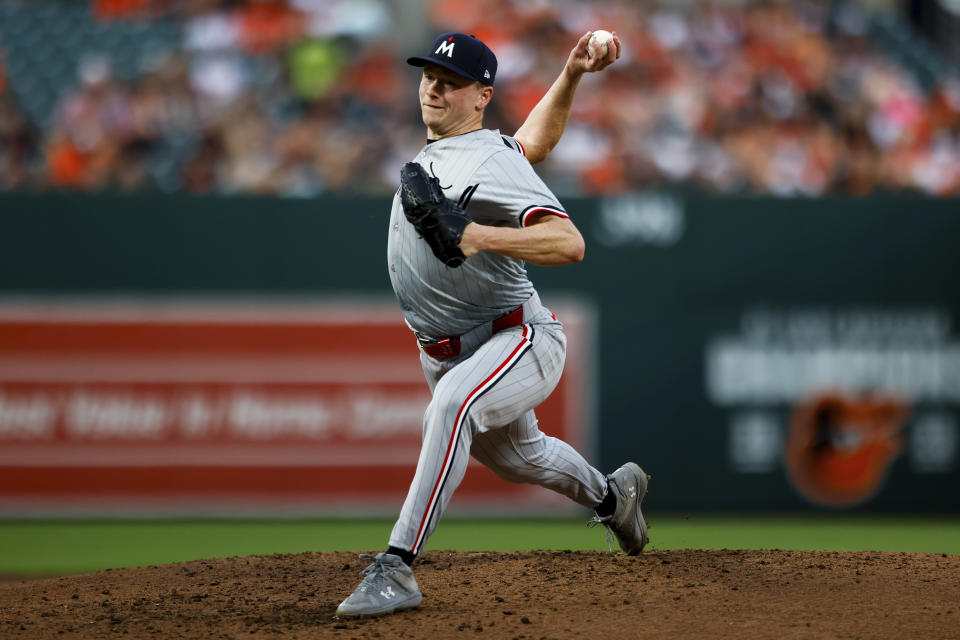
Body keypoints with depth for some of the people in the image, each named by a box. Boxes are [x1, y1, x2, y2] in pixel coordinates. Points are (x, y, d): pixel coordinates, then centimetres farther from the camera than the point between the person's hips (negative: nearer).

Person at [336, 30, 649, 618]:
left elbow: (569, 243, -30)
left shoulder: (492, 161, -18)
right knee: (515, 455, 28)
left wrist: (479, 236, -40)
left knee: (454, 402, -38)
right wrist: (570, 76, 1)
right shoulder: (430, 153, 8)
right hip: (450, 357, 10)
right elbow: (534, 141, 16)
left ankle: (397, 568, -43)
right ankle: (611, 494, 60)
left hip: (521, 341, -10)